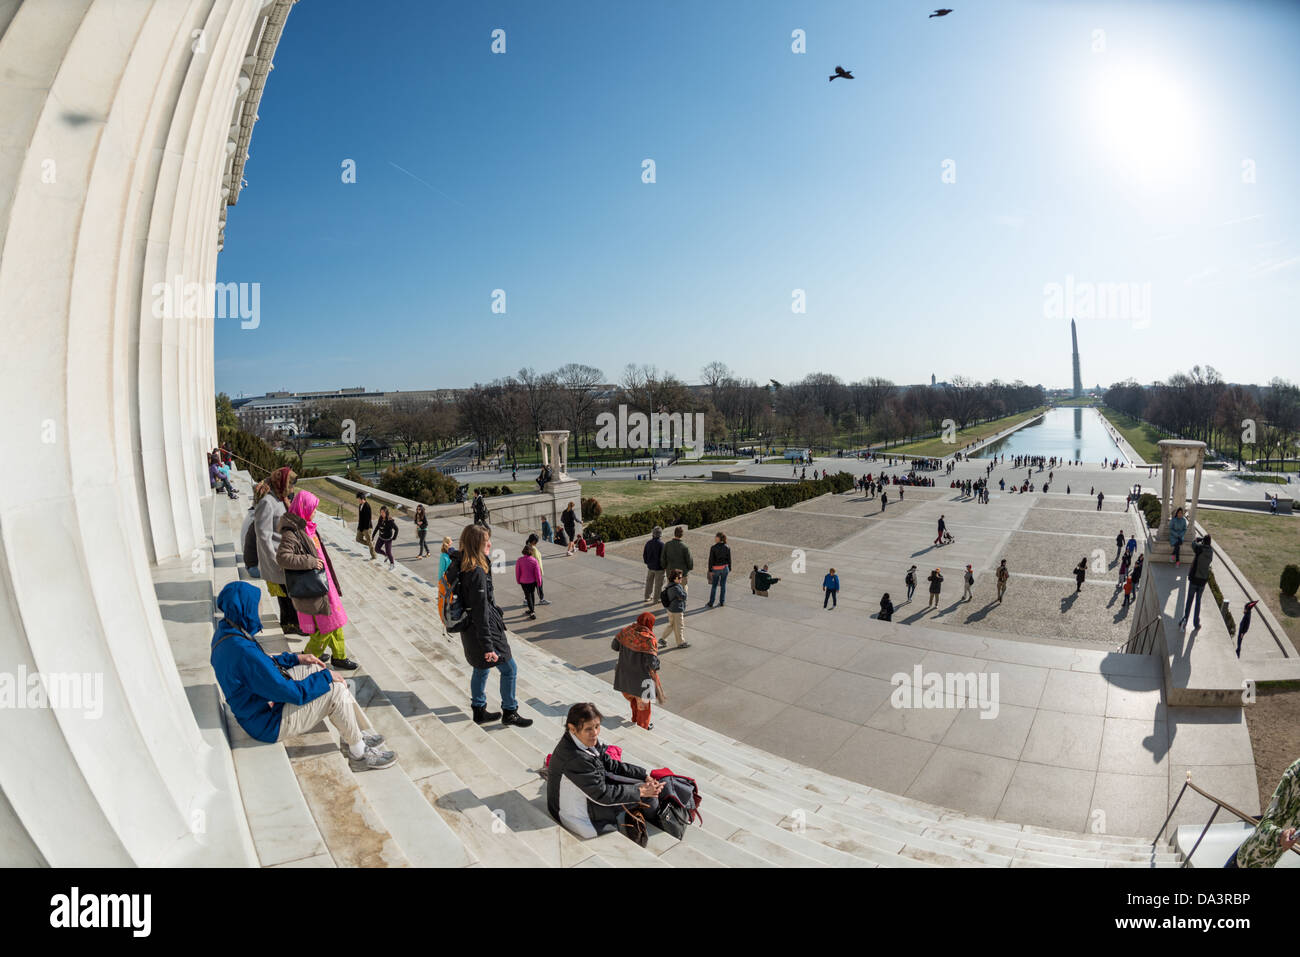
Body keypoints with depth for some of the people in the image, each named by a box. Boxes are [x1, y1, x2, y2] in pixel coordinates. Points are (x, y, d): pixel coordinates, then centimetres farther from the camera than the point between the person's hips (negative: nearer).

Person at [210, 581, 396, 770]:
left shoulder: (224, 632, -3)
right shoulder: (244, 652, -35)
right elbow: (294, 694, -28)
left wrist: (296, 658, 8)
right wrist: (326, 676, -14)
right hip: (269, 723, -10)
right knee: (335, 691, -15)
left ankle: (353, 735, 17)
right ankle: (359, 754, 3)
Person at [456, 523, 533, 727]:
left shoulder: (461, 567, 0)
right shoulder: (477, 572, -27)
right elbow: (481, 612, -26)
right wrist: (488, 646, -24)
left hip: (469, 632, 10)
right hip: (484, 631, -10)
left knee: (481, 669, 25)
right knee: (509, 669, 7)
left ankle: (479, 710, 39)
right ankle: (509, 712, 21)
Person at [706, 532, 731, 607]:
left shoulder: (713, 548, -13)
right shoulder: (727, 548, -2)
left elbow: (711, 560, -11)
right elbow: (729, 560, 2)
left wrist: (710, 570, -6)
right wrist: (729, 569, 12)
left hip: (716, 569, -2)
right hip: (725, 568, 2)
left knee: (714, 586, 8)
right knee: (723, 585, 11)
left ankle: (710, 603, 12)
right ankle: (721, 602, 15)